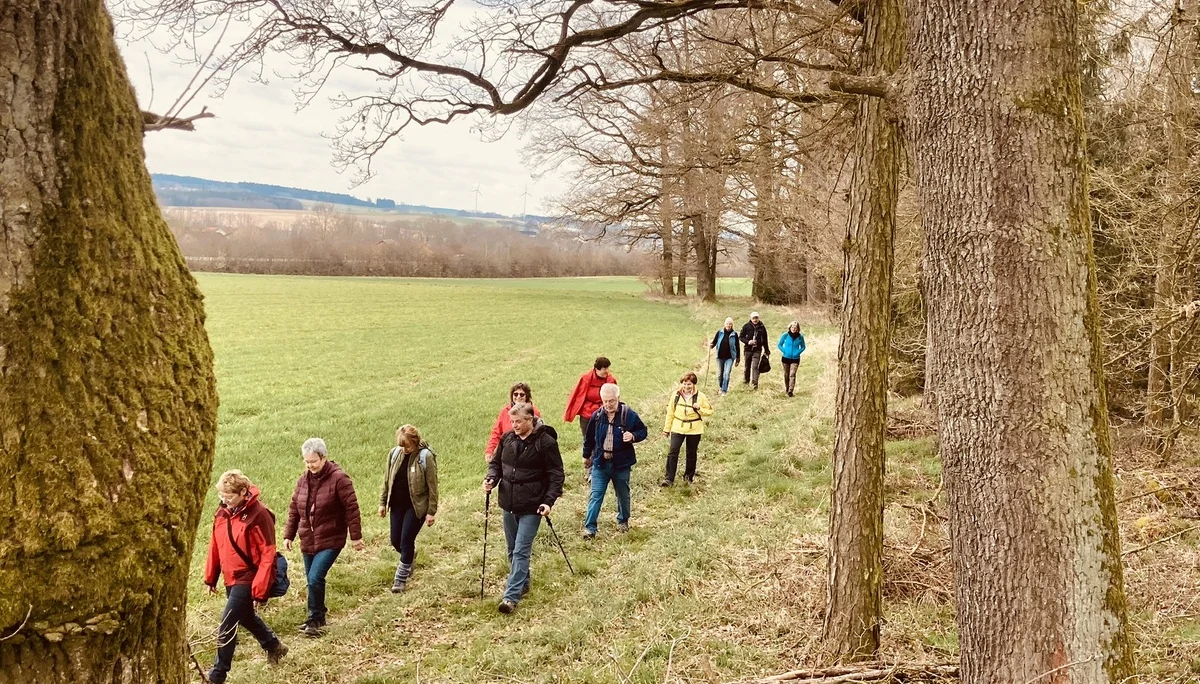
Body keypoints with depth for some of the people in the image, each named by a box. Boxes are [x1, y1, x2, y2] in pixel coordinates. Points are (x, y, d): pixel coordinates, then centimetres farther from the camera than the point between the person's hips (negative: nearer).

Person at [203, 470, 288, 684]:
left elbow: (268, 554, -20)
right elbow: (215, 545, 12)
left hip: (247, 579, -8)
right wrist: (210, 577, 13)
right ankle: (273, 646, 46)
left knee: (227, 626, -7)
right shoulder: (223, 512, 1)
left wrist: (260, 589, -20)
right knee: (246, 617, 24)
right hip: (231, 578, 8)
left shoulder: (258, 515, -21)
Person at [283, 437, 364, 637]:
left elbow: (352, 508, -12)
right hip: (308, 541, 6)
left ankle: (315, 620, 1)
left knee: (315, 579, -15)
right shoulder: (303, 480, 6)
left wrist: (355, 536, -11)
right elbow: (294, 509, 14)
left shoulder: (338, 478, -13)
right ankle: (318, 617, 28)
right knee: (312, 581, 13)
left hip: (330, 541, -6)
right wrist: (288, 535, 13)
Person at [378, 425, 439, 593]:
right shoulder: (394, 453, -2)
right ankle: (410, 555, 43)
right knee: (396, 541, 10)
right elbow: (387, 479, 10)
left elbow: (432, 485, -12)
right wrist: (383, 502, 11)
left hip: (416, 505, -5)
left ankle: (401, 578, 13)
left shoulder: (426, 456, -16)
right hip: (397, 504, 5)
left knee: (406, 541, -4)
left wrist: (431, 511, -11)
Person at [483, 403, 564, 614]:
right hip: (508, 504, 6)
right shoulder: (507, 439, 3)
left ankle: (512, 596, -8)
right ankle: (523, 583, 36)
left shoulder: (546, 442, -13)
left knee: (521, 551, -9)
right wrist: (491, 478, -7)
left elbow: (556, 474, -10)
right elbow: (496, 463, 14)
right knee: (513, 550, 17)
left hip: (531, 507, -6)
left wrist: (549, 500, -19)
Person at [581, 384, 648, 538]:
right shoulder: (597, 415, -5)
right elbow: (589, 437, 10)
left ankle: (623, 521, 38)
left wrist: (633, 436, -22)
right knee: (595, 496, -2)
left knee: (623, 495, 17)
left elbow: (643, 431, 0)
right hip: (600, 462, 1)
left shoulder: (629, 415, -12)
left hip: (621, 464, -1)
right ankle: (589, 527, 3)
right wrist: (586, 456, 19)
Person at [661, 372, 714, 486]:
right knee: (673, 452, -11)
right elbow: (670, 413, 5)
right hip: (677, 428, 0)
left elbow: (710, 411, -2)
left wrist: (699, 408, -21)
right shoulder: (676, 395, -3)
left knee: (691, 454, 12)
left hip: (694, 430, 0)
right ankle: (669, 478, -8)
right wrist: (666, 428, 8)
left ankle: (689, 476, 31)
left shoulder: (700, 396, -7)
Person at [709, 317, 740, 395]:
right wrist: (711, 346, -21)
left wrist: (738, 359, 6)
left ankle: (724, 391, -6)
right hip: (720, 357, 2)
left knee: (726, 374, -12)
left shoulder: (734, 334, -3)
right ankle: (721, 387, 33)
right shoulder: (719, 333, -2)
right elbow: (714, 342, 3)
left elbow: (737, 347, 4)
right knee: (720, 374, 10)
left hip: (729, 357, -2)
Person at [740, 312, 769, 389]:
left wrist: (766, 350, 16)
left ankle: (755, 383, -15)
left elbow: (765, 339, 12)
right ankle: (746, 380, 28)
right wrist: (748, 342, -16)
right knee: (747, 366, 11)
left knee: (755, 366, -12)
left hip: (757, 350, -1)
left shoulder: (762, 327, 3)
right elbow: (741, 337, 2)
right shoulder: (746, 326, -1)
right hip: (748, 349, 1)